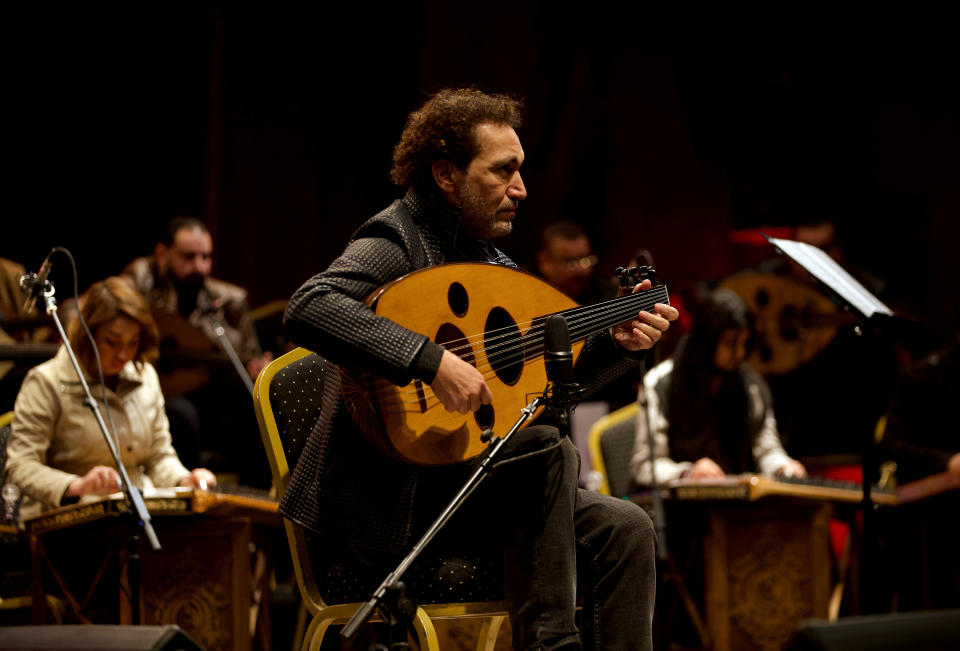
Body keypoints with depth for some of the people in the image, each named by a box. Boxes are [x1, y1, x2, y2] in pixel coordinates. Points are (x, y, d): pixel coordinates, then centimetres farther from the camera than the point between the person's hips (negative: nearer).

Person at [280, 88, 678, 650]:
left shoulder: (490, 261, 15)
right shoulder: (398, 240, -11)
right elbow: (308, 309, -31)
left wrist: (616, 344, 5)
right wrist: (432, 360, -36)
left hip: (461, 484, 8)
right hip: (386, 496, -8)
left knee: (625, 530, -8)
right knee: (547, 449, -27)